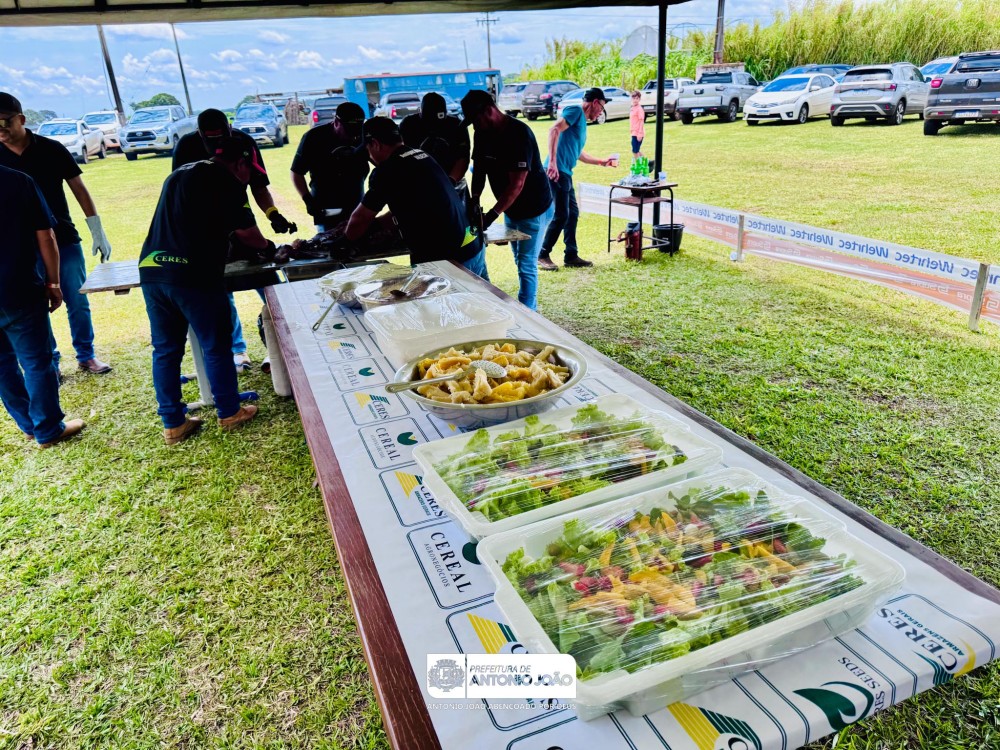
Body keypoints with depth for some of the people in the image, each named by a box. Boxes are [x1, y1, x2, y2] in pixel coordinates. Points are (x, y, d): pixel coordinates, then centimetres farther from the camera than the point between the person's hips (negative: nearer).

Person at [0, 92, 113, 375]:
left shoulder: (52, 149, -3)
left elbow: (79, 189, 2)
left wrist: (98, 233, -1)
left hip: (65, 241, 0)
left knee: (78, 303, 6)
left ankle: (86, 356, 21)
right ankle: (50, 364, 18)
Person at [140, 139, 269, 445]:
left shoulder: (178, 175, 24)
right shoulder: (228, 182, 0)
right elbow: (246, 232, 1)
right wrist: (267, 246, 23)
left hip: (150, 269, 7)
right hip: (192, 274, -7)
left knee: (165, 350, 13)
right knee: (216, 347, 9)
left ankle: (173, 424, 20)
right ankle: (229, 413, 20)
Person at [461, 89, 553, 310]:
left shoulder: (519, 134, -27)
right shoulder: (483, 134, -3)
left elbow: (517, 184, -31)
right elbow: (479, 170, 5)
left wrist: (491, 215, -33)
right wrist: (474, 201, -11)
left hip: (534, 209, -9)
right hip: (510, 209, 9)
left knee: (526, 264, -7)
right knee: (520, 261, 18)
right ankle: (531, 304, 32)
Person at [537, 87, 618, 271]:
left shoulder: (582, 122, 25)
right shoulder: (576, 110, -3)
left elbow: (578, 153, 36)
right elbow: (554, 129, -18)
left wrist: (601, 162, 42)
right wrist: (552, 161, -26)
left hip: (565, 173, 10)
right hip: (557, 171, -10)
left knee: (573, 213, 12)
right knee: (561, 215, -10)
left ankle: (571, 256, 18)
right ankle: (543, 255, 0)